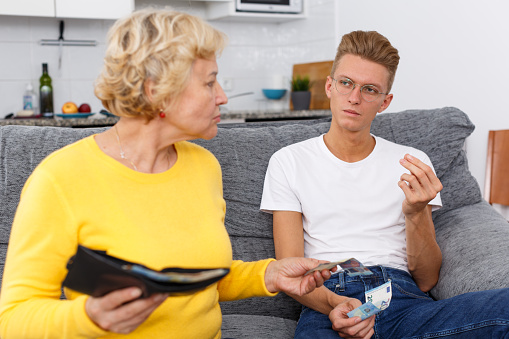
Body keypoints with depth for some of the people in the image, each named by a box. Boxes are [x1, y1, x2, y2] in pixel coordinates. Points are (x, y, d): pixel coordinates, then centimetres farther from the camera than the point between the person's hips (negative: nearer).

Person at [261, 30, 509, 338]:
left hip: (403, 301, 3)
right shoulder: (289, 162, 10)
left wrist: (415, 212, -11)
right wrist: (334, 304, -18)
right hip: (326, 302, -3)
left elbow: (427, 280, 8)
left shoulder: (412, 164, 14)